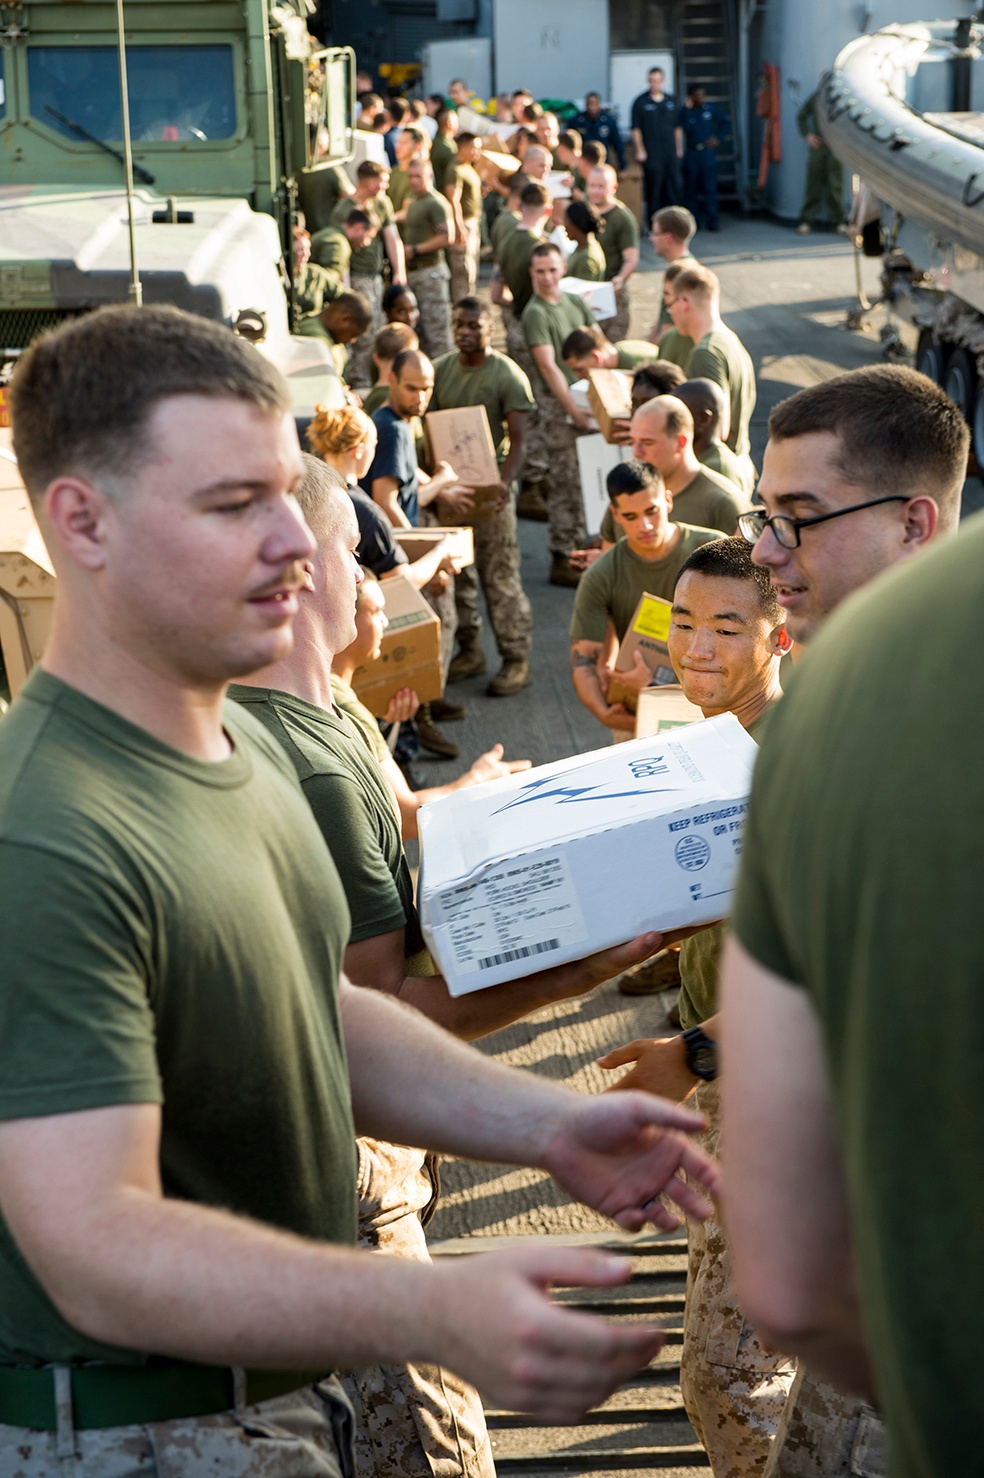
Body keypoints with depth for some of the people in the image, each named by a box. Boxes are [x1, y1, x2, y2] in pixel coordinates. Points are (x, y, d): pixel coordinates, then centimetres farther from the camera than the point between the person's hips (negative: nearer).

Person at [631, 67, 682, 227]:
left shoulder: (671, 101, 12)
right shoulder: (641, 102, -1)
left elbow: (676, 127, 17)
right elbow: (636, 129, -2)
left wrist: (678, 148, 14)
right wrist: (640, 150, -8)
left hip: (671, 152, 4)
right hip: (651, 153, -4)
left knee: (673, 187, 4)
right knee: (653, 187, -2)